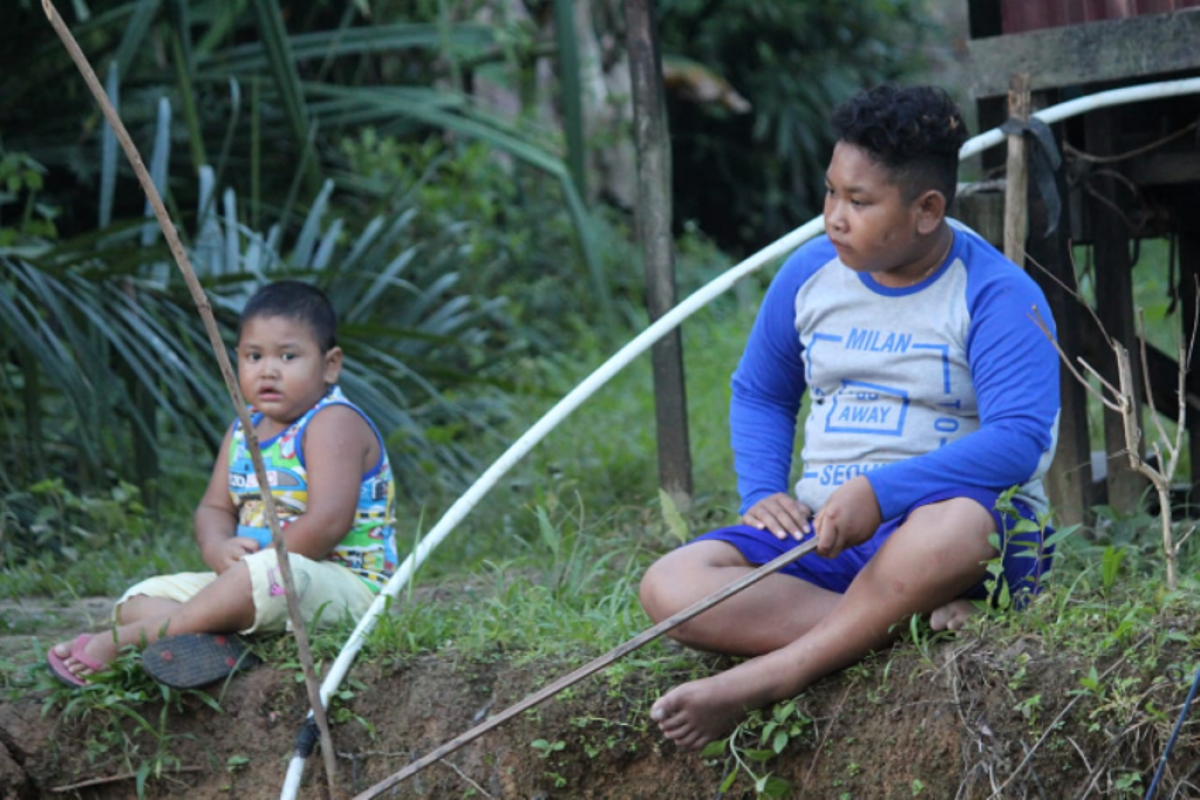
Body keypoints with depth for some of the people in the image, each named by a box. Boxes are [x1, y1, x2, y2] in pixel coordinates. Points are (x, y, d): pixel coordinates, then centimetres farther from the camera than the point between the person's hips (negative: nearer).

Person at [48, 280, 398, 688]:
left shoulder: (334, 423, -12)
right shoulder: (242, 432, 15)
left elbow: (327, 523, -22)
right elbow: (213, 508, 14)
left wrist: (249, 561, -20)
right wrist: (218, 550, -11)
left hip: (344, 582, -9)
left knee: (266, 574, -41)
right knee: (141, 597, 2)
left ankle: (124, 639, -34)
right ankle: (209, 641, -33)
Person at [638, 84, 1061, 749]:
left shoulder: (997, 295, -7)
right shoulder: (809, 275, 10)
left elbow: (1021, 438, -20)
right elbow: (758, 395, 25)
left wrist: (880, 492, -30)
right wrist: (761, 494, 4)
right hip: (819, 532, 5)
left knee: (957, 524, -44)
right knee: (670, 585, -22)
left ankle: (762, 679, -34)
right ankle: (906, 623, -32)